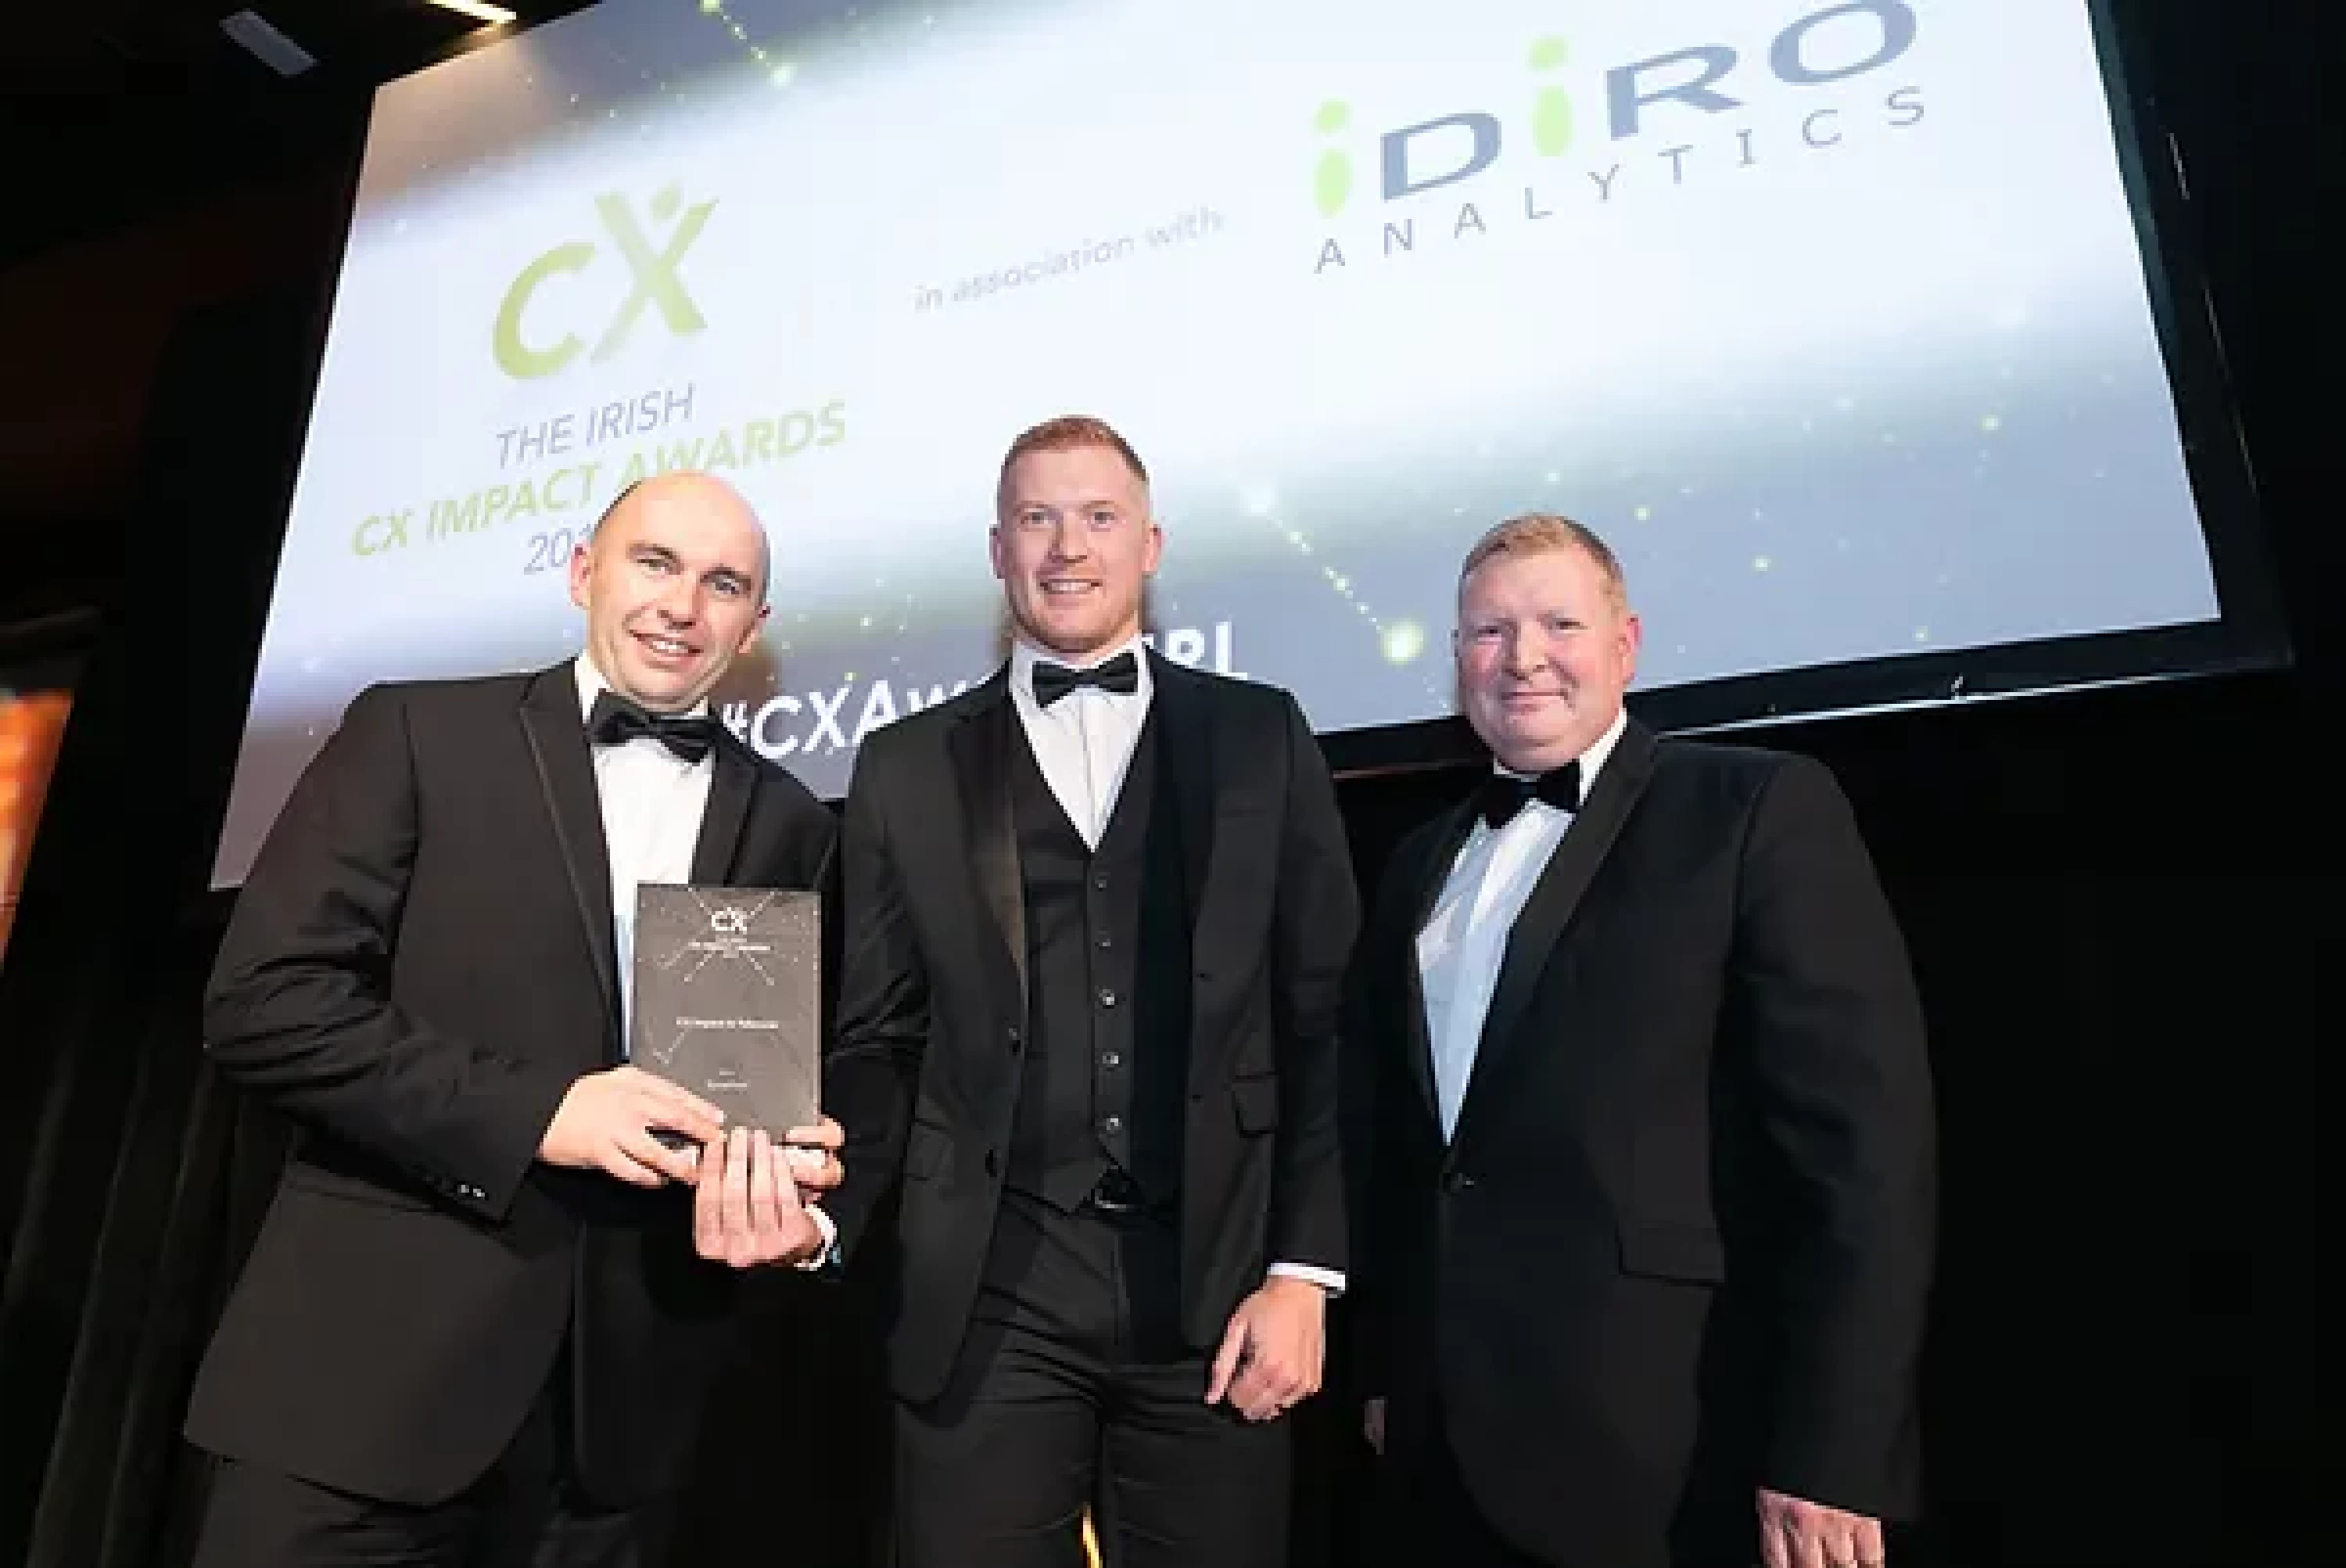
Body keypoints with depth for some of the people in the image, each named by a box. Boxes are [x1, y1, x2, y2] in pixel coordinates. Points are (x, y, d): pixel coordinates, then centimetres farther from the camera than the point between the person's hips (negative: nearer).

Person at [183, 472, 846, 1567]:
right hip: (369, 1358, -2)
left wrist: (787, 1192, -12)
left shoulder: (787, 824, 8)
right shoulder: (416, 733, 0)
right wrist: (534, 1110, -17)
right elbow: (263, 1000, -8)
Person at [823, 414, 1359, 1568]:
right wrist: (819, 1206, -10)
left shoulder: (1262, 739, 5)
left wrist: (1304, 1268, -3)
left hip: (1213, 1289, 0)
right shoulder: (908, 768, 8)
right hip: (988, 1296, 1)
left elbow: (1329, 1018, 2)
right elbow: (879, 1039, 7)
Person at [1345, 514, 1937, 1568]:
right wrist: (1385, 1369, 11)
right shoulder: (1421, 865, 11)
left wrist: (1833, 1456, -16)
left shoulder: (1762, 809, -7)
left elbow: (1864, 1137, -13)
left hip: (1675, 1446, -5)